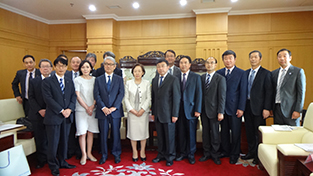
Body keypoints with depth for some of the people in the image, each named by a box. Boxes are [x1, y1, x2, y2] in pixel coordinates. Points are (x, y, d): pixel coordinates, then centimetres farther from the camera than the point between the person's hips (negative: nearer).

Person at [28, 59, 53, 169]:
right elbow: (31, 98, 3)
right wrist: (39, 110, -9)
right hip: (38, 115, 1)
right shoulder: (34, 81, 9)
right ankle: (42, 160, 20)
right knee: (40, 139, 6)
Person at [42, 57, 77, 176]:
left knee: (64, 141, 13)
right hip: (53, 116, -4)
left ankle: (62, 162, 28)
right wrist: (61, 110, -16)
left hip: (67, 116, 5)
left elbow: (73, 96, 7)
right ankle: (53, 166, 19)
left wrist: (69, 109, -10)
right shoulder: (47, 81, -4)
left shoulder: (70, 82, 12)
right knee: (53, 143, 4)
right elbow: (48, 98, -12)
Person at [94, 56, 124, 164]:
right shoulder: (98, 79, 8)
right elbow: (96, 95, -1)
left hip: (115, 111, 0)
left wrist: (114, 107, -13)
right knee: (103, 134, 7)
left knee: (116, 134, 7)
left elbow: (121, 94, -2)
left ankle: (116, 154, 22)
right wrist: (103, 108, -13)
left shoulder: (119, 79, 7)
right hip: (102, 111, 1)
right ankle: (104, 155, 22)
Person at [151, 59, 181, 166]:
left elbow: (176, 98, -9)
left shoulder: (173, 80, -6)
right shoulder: (154, 80, 13)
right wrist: (153, 112, 12)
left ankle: (170, 157, 20)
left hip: (168, 114, -5)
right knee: (160, 136, 13)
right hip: (158, 115, 5)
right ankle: (161, 155, 28)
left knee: (169, 136, 5)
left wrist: (175, 114, -12)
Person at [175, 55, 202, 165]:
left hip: (191, 109, -1)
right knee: (180, 133, 8)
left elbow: (199, 94, -1)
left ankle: (191, 154, 22)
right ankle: (182, 153, 25)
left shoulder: (196, 77, 3)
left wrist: (197, 110, -7)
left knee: (191, 133, 6)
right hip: (179, 109, 2)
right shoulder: (176, 77, 6)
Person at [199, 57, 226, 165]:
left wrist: (221, 112, -12)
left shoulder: (220, 78, -4)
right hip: (203, 110, 4)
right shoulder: (201, 78, 9)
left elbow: (222, 97, -7)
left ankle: (215, 155, 21)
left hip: (214, 110, -4)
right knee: (205, 133, 11)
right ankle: (206, 153, 25)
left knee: (215, 133, 6)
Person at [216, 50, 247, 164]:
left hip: (234, 108, -3)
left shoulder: (241, 73, -1)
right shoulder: (219, 73, 7)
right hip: (222, 107, 3)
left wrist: (241, 108, -10)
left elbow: (243, 92, -4)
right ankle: (225, 151, 28)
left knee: (235, 132, 6)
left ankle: (234, 154, 21)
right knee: (224, 131, 12)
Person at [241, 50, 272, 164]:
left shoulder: (266, 73, -5)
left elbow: (269, 92, -10)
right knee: (249, 131, 14)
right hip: (247, 106, 5)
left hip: (258, 107, -5)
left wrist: (267, 108, -15)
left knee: (258, 132, 3)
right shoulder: (246, 73, 11)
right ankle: (251, 152, 28)